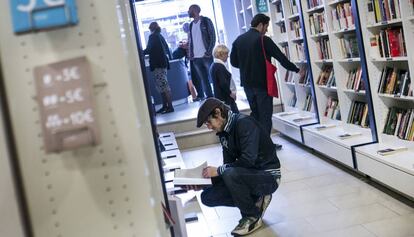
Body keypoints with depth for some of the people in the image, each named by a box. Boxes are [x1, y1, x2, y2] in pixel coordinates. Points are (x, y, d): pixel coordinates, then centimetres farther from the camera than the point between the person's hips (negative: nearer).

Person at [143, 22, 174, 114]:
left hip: (157, 64, -9)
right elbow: (166, 49, 25)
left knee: (163, 86, -10)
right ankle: (165, 106, 13)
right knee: (162, 85, 11)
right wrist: (169, 57, 41)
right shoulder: (160, 36, 17)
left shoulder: (152, 36, -8)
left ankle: (170, 107, -11)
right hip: (163, 62, 9)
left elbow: (149, 50, -14)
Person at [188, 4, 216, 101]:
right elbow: (190, 41, 16)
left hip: (206, 56, -5)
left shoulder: (206, 21, 0)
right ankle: (209, 97, 11)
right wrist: (190, 54, 4)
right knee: (203, 79, 6)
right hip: (195, 58, 5)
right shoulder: (191, 25, 15)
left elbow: (213, 37, -5)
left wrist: (209, 52, -14)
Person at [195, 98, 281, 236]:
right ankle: (255, 201, 6)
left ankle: (253, 217, -11)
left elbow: (248, 159, -30)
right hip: (249, 174, 8)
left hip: (268, 176, -8)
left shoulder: (244, 123, -21)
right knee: (207, 197, -5)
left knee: (230, 174, -36)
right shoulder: (224, 131, 5)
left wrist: (218, 170, -22)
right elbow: (229, 163, 7)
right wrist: (207, 178, -6)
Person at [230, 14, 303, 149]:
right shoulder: (263, 40, -12)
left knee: (255, 114, 17)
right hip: (262, 83, -6)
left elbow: (234, 62, 9)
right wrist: (297, 70, -1)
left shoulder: (238, 40, 5)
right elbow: (281, 57, -10)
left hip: (247, 83, 6)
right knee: (265, 115, 3)